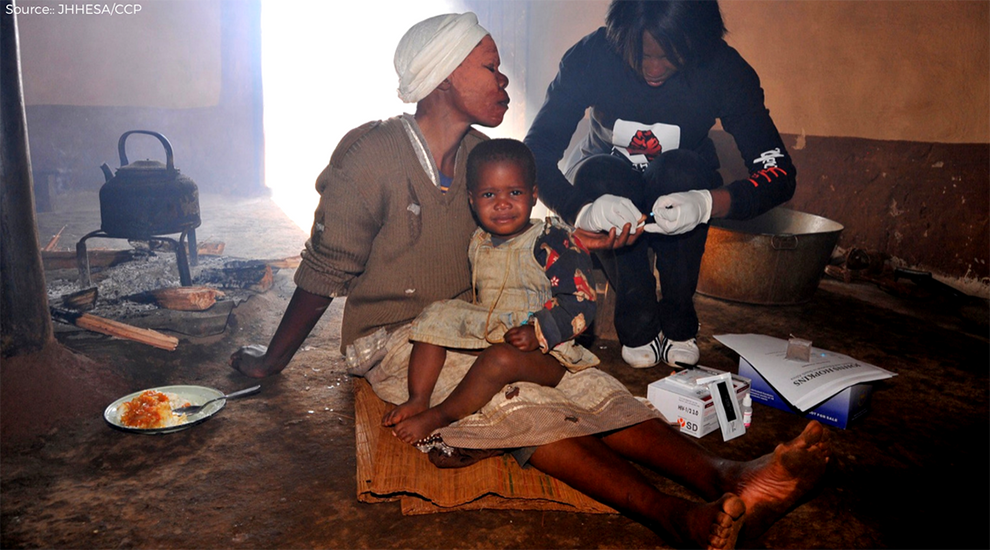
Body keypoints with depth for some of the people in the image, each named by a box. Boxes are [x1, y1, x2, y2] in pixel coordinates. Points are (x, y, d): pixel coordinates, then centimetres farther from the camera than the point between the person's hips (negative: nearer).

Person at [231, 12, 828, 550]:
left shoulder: (481, 154, 7)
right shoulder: (371, 154, -12)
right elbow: (325, 272, -5)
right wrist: (272, 361, 2)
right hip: (393, 338, -5)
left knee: (582, 381, -22)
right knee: (513, 404, -32)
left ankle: (724, 475, -37)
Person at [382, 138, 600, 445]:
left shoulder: (555, 244, -9)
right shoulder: (478, 244, 10)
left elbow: (580, 304, -15)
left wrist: (538, 332, -26)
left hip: (544, 352, -6)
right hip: (485, 335, 7)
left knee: (501, 358, -36)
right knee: (437, 316, -4)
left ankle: (439, 417, -20)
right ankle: (419, 399, -12)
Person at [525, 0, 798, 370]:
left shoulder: (724, 69, -22)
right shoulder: (591, 56, -24)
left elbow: (779, 174, -25)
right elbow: (535, 154, -29)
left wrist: (708, 204, -46)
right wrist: (581, 210, -49)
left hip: (682, 190, 0)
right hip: (605, 190, 0)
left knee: (680, 168, -33)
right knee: (599, 172, -34)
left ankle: (679, 325, -17)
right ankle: (639, 328, -20)